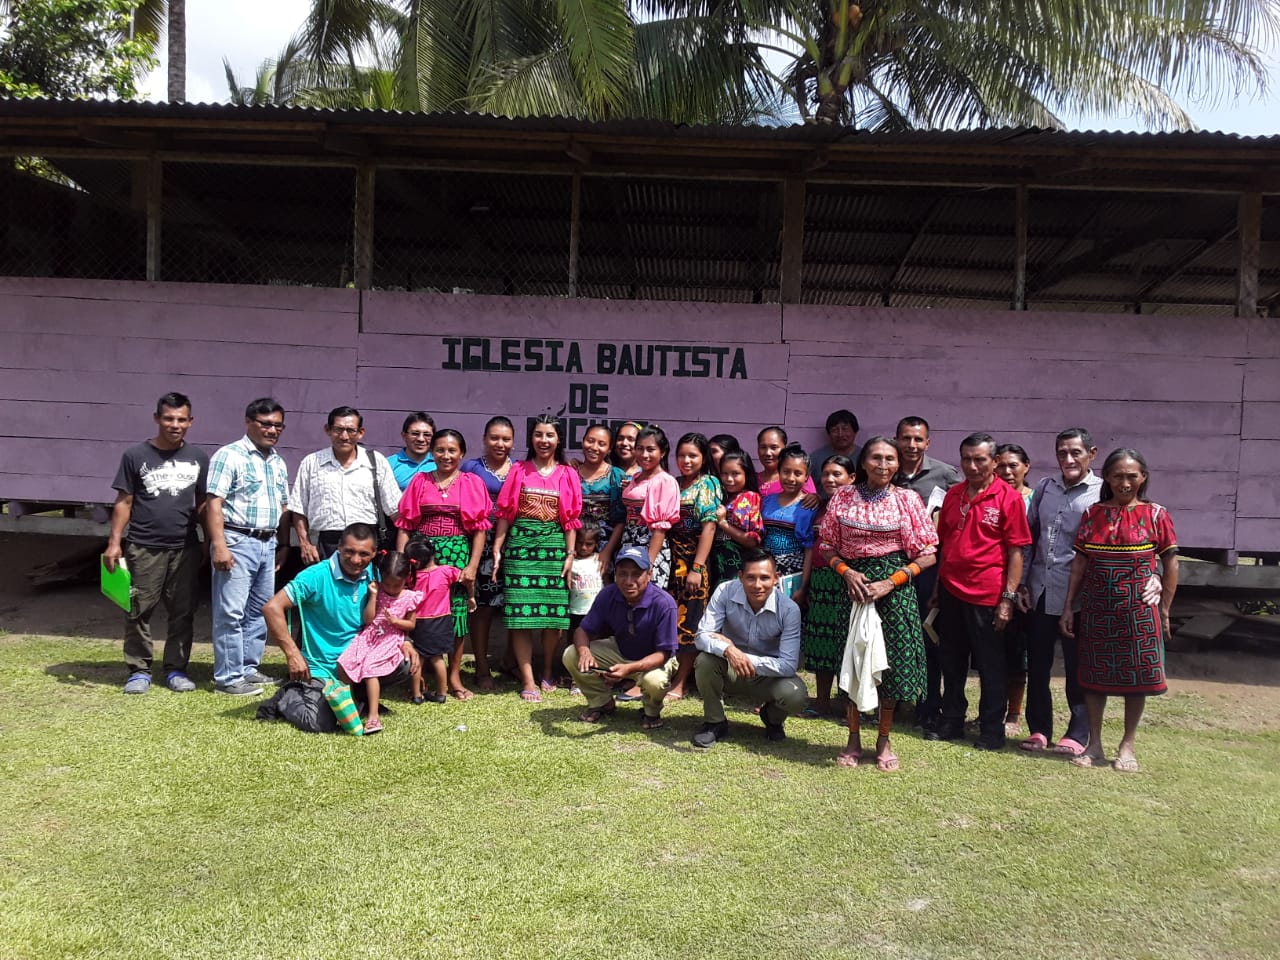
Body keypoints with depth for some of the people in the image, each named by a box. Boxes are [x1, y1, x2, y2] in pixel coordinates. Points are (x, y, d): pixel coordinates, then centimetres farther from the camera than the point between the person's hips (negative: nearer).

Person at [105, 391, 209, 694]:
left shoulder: (198, 458, 7)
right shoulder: (136, 456, 1)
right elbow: (124, 502, 3)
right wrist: (114, 542, -4)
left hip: (186, 549, 2)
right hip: (143, 548, -2)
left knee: (182, 612, 6)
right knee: (138, 612, 3)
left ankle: (176, 669, 17)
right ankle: (139, 670, 14)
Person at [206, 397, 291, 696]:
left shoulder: (278, 462, 16)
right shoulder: (230, 455, -7)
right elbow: (214, 503, -14)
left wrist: (283, 544, 17)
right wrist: (218, 545, -20)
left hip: (268, 544, 8)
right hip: (238, 541, -8)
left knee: (259, 611, 13)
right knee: (231, 612, -5)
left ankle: (248, 668, 23)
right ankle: (228, 677, 2)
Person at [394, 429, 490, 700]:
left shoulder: (472, 483, 4)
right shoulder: (420, 482, 8)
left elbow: (479, 529, 1)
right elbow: (405, 525, 6)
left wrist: (472, 565, -6)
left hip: (457, 555, -1)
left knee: (456, 613, 2)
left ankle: (454, 677, 14)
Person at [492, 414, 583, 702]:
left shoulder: (568, 475, 6)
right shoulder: (518, 470, 7)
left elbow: (571, 519, 5)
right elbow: (505, 513, 6)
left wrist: (570, 555, 0)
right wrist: (497, 549, 1)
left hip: (553, 548, 0)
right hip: (519, 545, 0)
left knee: (554, 614, 3)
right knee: (520, 615, -4)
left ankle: (548, 673, 22)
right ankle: (527, 681, 3)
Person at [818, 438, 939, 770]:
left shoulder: (906, 499, 0)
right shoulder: (842, 496, 4)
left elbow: (928, 554, 0)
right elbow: (827, 546, 8)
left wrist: (890, 582, -11)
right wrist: (846, 572, -11)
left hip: (895, 587, -1)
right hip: (853, 583, 1)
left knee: (892, 662, 1)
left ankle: (884, 740, 20)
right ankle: (854, 738, 19)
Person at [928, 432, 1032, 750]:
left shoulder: (1008, 498, -8)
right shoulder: (953, 495, 8)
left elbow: (1016, 551, -9)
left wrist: (1008, 598, -13)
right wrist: (937, 587, 13)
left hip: (988, 596, -5)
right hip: (951, 592, 5)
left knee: (991, 665, 7)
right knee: (951, 661, 15)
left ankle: (992, 729, 21)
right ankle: (951, 721, 30)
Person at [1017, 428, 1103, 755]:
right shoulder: (1045, 488, 8)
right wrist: (1022, 583, 7)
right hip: (1040, 592, 4)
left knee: (1078, 667, 8)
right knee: (1037, 664, 11)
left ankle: (1078, 733, 21)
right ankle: (1039, 728, 24)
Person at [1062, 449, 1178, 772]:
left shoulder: (1155, 515, -3)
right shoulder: (1093, 514, 3)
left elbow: (1171, 563, 0)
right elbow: (1079, 562, 5)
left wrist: (1164, 609, -3)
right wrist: (1068, 607, 3)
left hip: (1139, 609, -2)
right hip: (1097, 608, 2)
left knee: (1136, 676, 6)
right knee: (1095, 674, 7)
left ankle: (1127, 745, 21)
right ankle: (1094, 745, 19)